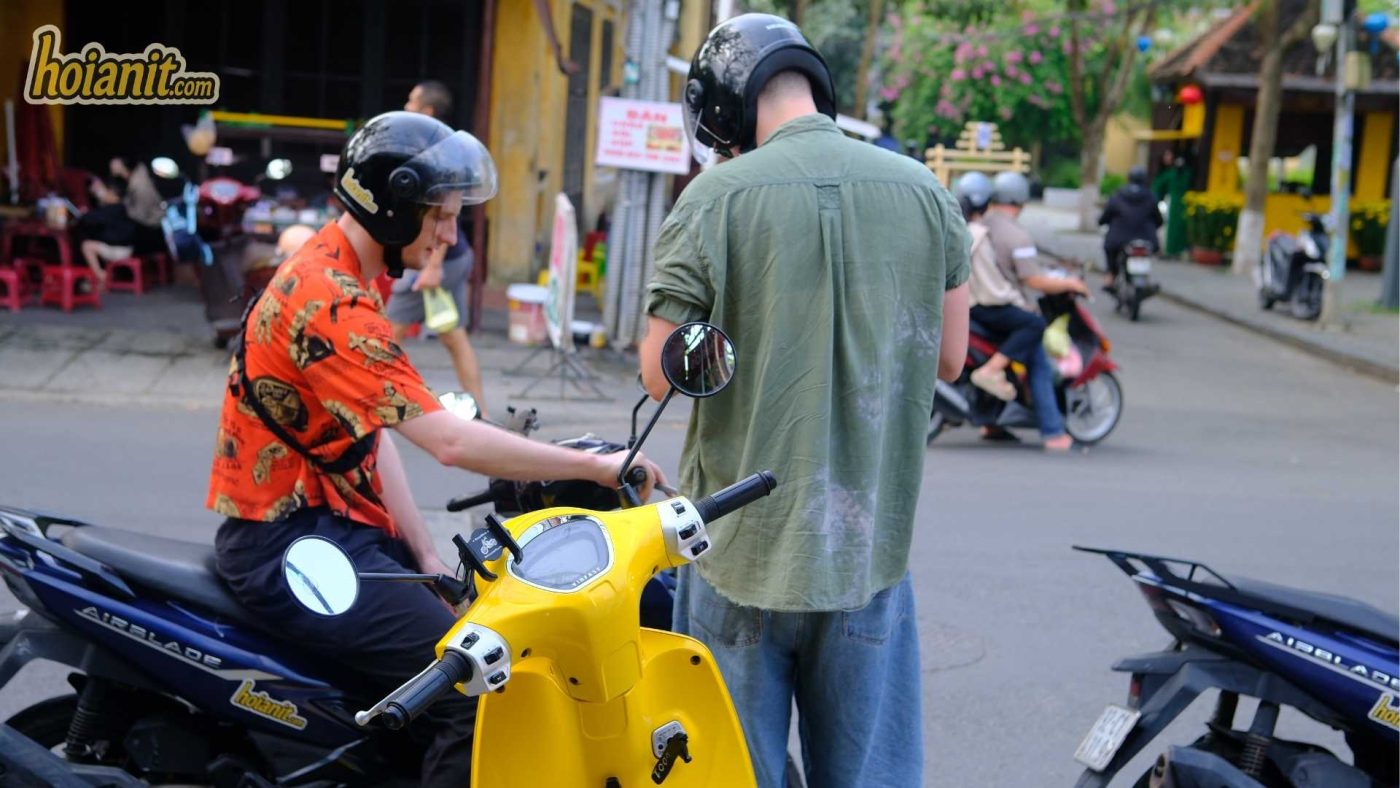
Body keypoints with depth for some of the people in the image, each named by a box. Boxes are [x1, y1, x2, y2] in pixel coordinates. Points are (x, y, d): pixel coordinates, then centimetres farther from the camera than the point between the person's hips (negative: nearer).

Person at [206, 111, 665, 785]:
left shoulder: (341, 274, 11)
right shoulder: (330, 303, -22)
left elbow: (374, 434, 12)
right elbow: (448, 440, -28)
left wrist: (425, 556, 5)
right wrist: (593, 466, -22)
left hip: (334, 523, 11)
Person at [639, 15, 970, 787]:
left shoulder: (716, 195, -10)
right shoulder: (924, 191, 0)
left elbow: (661, 372, -9)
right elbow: (948, 356, 8)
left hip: (744, 544, -2)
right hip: (870, 547, 3)